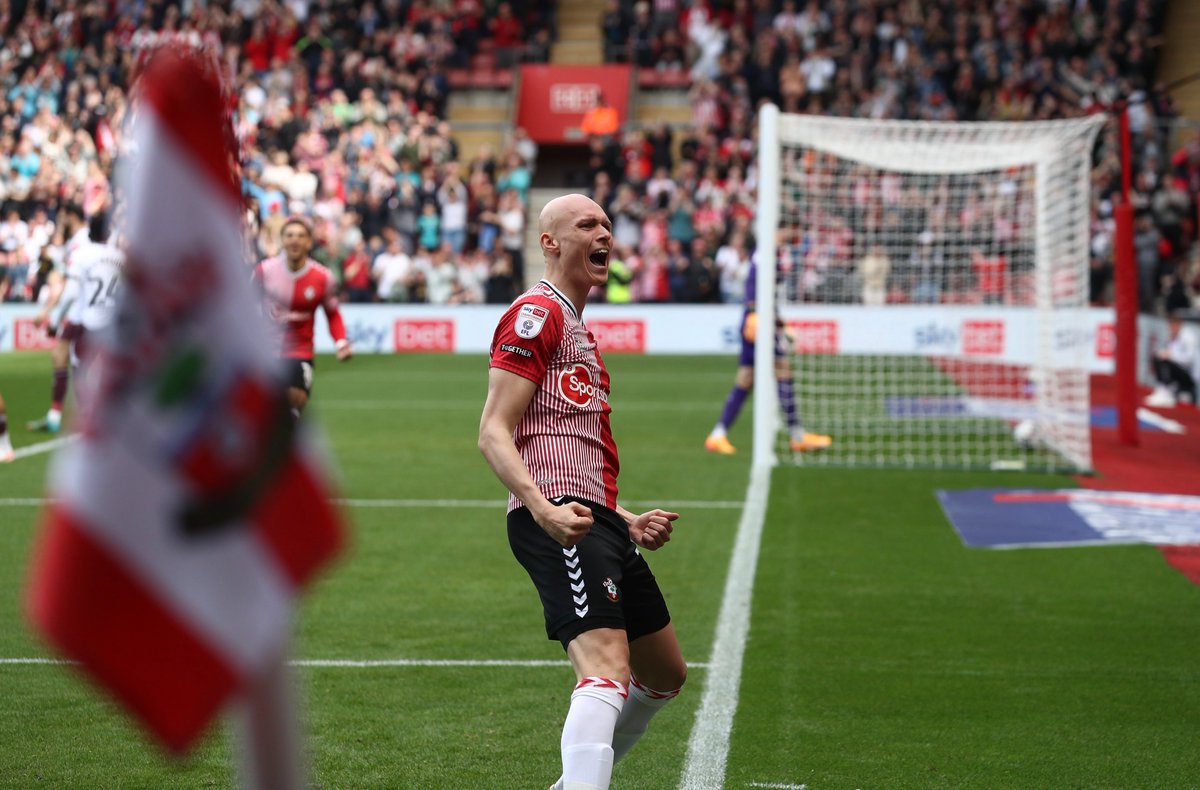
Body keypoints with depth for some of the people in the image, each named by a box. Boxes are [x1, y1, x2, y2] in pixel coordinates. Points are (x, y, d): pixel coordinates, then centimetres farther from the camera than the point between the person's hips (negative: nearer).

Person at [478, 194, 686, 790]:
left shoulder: (578, 331, 28)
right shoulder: (537, 313, -3)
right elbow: (493, 433, -13)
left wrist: (628, 522, 21)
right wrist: (544, 510, -27)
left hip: (599, 520, 10)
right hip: (559, 523, -10)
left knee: (665, 675, 18)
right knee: (608, 672, -26)